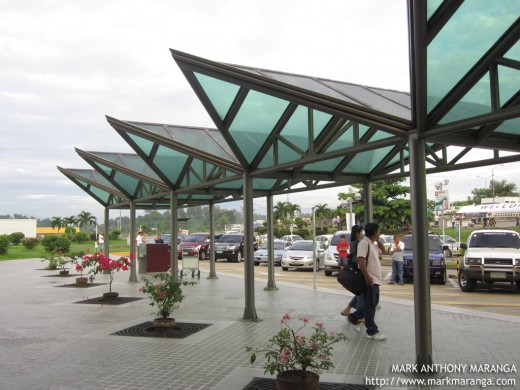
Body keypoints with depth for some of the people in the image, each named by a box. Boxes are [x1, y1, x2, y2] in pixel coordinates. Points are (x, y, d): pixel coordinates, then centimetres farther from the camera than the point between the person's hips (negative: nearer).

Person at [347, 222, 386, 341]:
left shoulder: (372, 244, 16)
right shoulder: (364, 243, -14)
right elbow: (361, 260, -24)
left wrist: (379, 241, 21)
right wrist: (367, 277, -29)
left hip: (375, 279, 10)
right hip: (369, 280, -10)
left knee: (372, 304, 16)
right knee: (370, 306, -2)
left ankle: (353, 318, 28)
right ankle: (372, 332, 5)